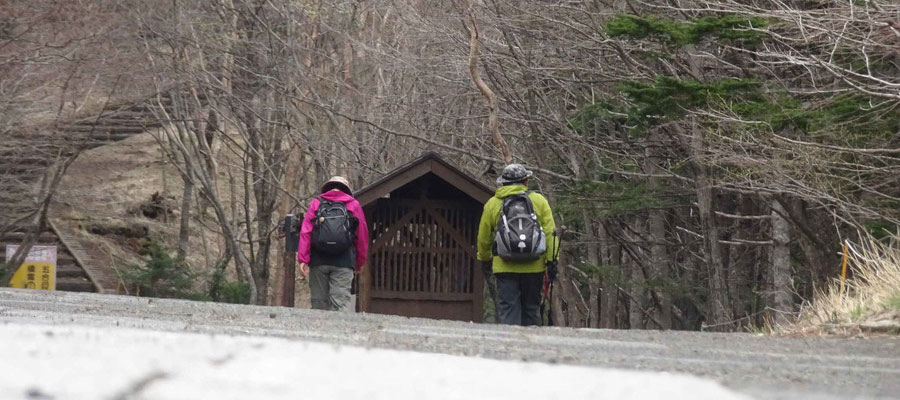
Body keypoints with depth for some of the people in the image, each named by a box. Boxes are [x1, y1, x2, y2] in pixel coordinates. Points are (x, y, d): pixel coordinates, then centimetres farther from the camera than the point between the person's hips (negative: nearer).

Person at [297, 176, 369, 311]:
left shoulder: (316, 203, 12)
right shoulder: (354, 205, 11)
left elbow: (305, 232, 1)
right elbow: (362, 235, 10)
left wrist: (303, 259, -4)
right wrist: (360, 263, 17)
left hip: (318, 260, 1)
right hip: (344, 262, -1)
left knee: (319, 303, 6)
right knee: (340, 302, -7)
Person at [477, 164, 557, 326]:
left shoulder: (492, 203, 7)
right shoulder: (538, 200, 6)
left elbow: (483, 238, 14)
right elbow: (550, 232, 0)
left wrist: (485, 258, 30)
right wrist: (552, 261, 0)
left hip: (505, 267, -1)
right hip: (534, 267, 1)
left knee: (507, 309, -1)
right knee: (531, 308, 12)